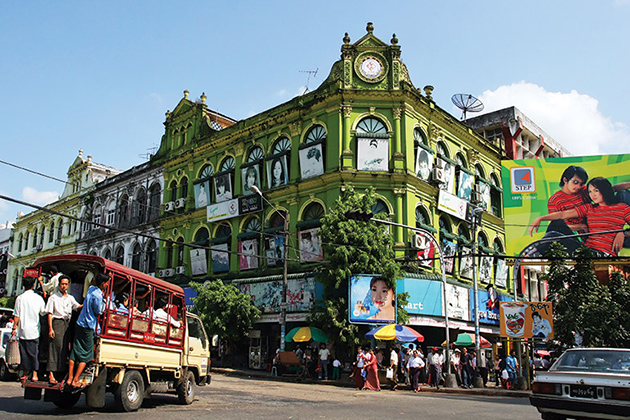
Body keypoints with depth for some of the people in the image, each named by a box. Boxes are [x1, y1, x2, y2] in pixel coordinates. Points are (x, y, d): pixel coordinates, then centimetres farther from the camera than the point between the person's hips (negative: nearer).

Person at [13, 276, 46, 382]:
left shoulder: (19, 298, -7)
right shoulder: (38, 298, -5)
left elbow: (16, 315, -4)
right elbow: (43, 312, 4)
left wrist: (14, 327, 6)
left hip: (23, 330, 0)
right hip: (34, 330, 0)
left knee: (24, 352, 9)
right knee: (34, 352, 7)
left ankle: (25, 373, 15)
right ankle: (34, 374, 6)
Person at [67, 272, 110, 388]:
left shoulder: (91, 288, 5)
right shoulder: (97, 296, -20)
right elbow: (98, 313, -10)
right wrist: (104, 304, 3)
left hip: (79, 324, 8)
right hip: (87, 327, -8)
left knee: (75, 352, 11)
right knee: (86, 355, 2)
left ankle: (70, 378, 16)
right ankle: (75, 380, 4)